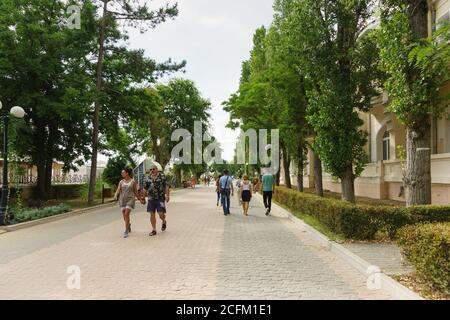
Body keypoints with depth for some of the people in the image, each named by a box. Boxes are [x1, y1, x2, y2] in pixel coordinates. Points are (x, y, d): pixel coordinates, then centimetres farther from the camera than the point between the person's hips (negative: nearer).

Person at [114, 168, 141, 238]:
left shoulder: (133, 181, 0)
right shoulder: (121, 182, 9)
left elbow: (136, 191, 7)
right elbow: (118, 190, -2)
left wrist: (140, 199, 9)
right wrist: (115, 196, -21)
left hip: (130, 199, -4)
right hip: (122, 200, 4)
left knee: (126, 214, -17)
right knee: (125, 216, 7)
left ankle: (126, 231, -12)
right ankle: (129, 225, 37)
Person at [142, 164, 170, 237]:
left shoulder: (162, 176, -1)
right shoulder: (148, 178, 10)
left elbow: (166, 187, -6)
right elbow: (145, 189, 16)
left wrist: (167, 196, -14)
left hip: (160, 198, -3)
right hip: (151, 199, 4)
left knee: (161, 214, -7)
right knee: (152, 215, 2)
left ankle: (164, 222, 27)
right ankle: (154, 230, 12)